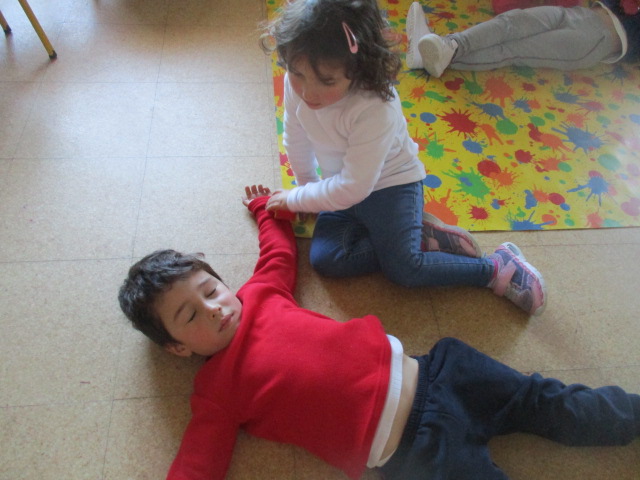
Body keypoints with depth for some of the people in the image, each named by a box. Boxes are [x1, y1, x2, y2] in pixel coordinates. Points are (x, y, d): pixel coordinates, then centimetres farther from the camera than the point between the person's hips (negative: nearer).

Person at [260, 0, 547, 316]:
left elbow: (353, 188, -30)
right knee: (324, 260, -13)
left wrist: (294, 199, -18)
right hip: (344, 184, 7)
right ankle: (423, 238, -2)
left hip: (389, 183, -6)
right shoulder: (296, 84, -17)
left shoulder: (374, 109, -35)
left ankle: (498, 268, 1)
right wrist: (307, 186, 12)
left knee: (403, 268, -20)